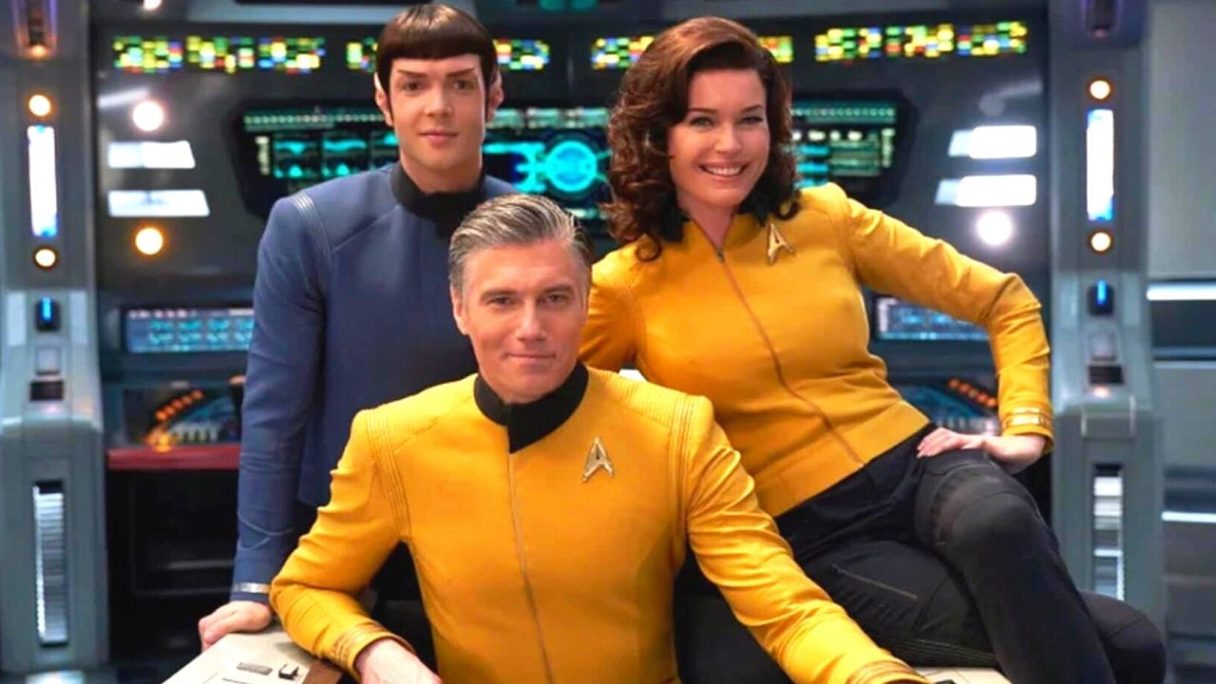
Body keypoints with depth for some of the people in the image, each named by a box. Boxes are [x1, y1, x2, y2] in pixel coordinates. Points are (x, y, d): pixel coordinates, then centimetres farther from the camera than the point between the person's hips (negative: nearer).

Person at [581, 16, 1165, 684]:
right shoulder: (623, 286, -2)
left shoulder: (826, 219, 4)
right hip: (807, 535, -3)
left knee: (999, 522, -37)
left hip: (920, 466, 3)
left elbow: (1006, 302, 11)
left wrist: (1025, 429, 0)